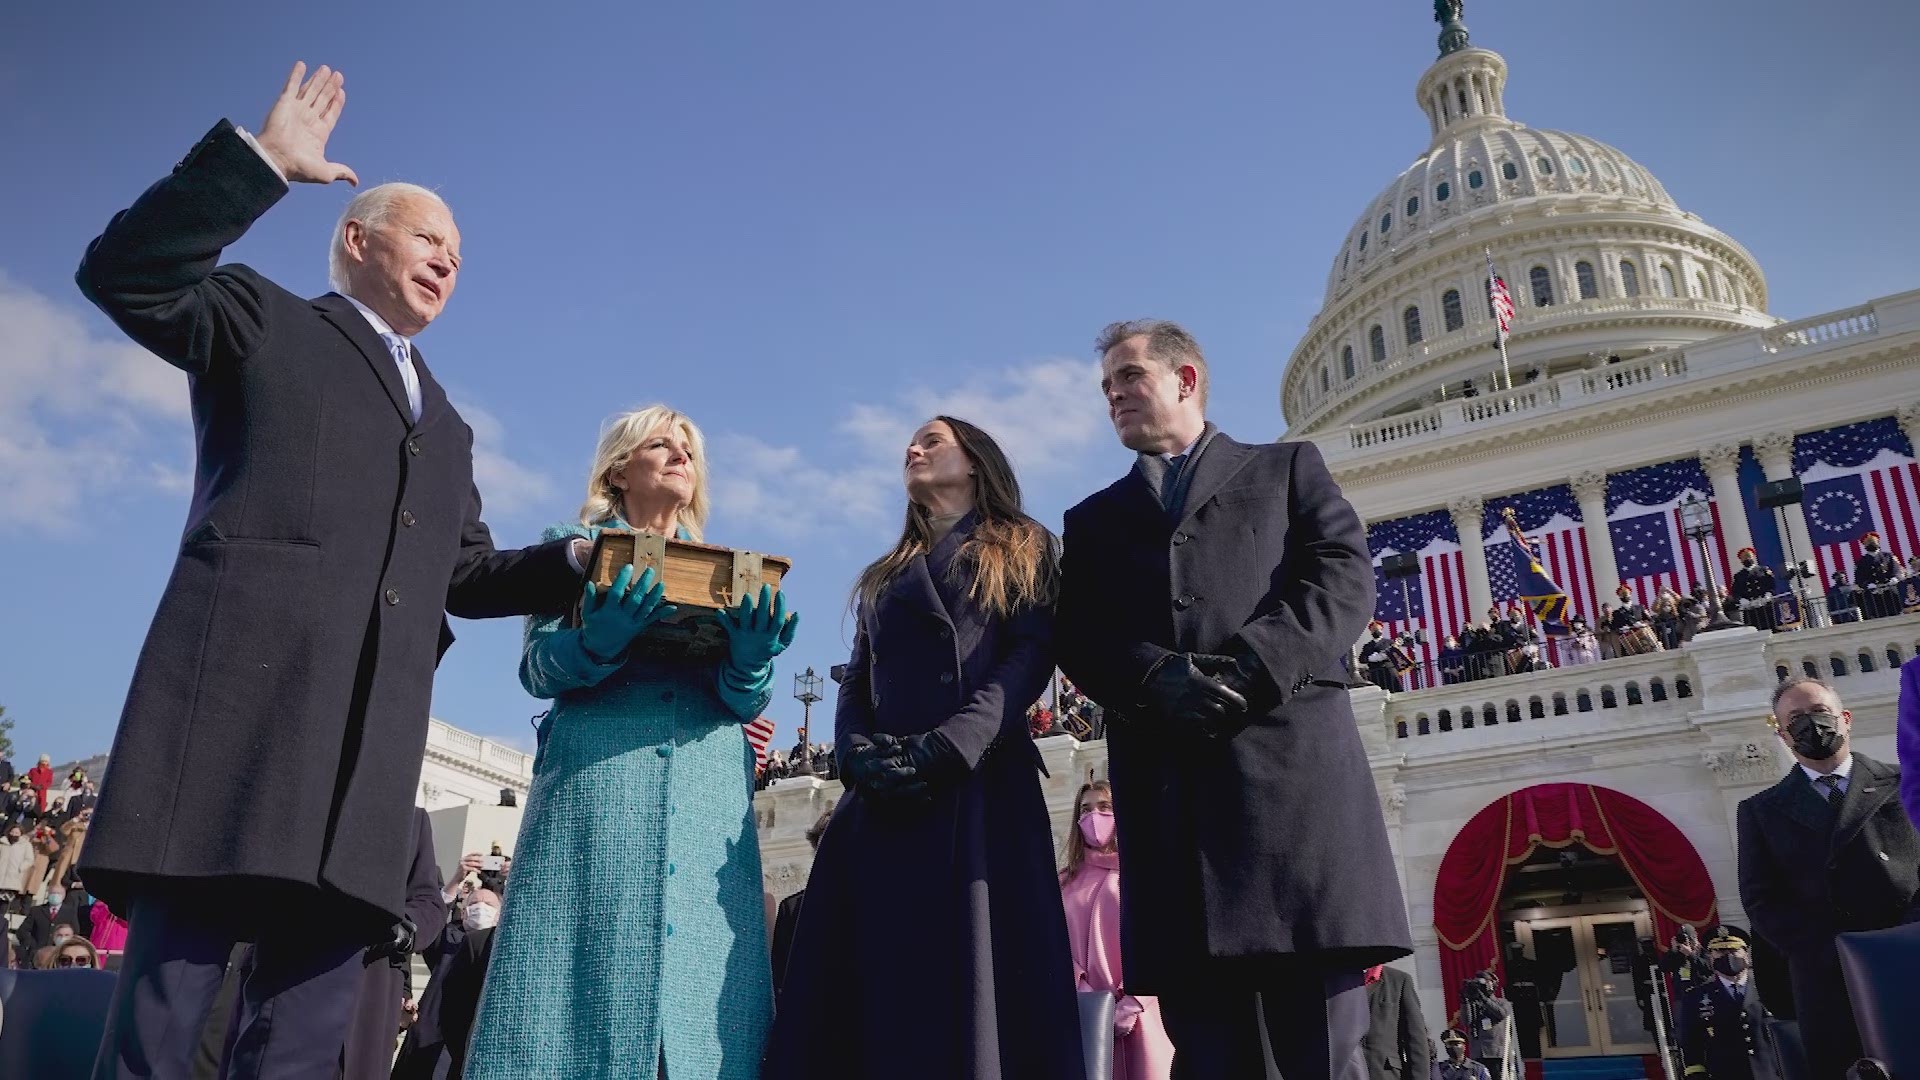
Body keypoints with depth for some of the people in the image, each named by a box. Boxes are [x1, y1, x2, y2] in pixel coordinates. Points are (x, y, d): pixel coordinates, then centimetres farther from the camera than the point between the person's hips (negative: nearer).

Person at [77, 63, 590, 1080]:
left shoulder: (448, 430, 31)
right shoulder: (264, 320, 16)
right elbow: (122, 273, -1)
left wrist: (578, 563, 9)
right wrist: (260, 158, -5)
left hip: (370, 736, 6)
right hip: (244, 687, -5)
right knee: (167, 990, -8)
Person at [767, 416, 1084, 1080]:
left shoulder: (1019, 549, 15)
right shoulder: (884, 577, 28)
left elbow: (1032, 656, -1)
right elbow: (855, 684, 17)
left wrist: (948, 747, -15)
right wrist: (860, 755, -7)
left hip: (982, 785, -4)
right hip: (884, 800, 4)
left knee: (981, 978, -10)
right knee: (881, 982, -1)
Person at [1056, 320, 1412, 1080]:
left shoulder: (1289, 468, 21)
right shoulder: (1093, 521, 27)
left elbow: (1344, 576, 5)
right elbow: (1076, 638, 11)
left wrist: (1250, 670, -12)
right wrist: (1154, 677, -11)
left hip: (1291, 759, -2)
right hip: (1162, 781, 2)